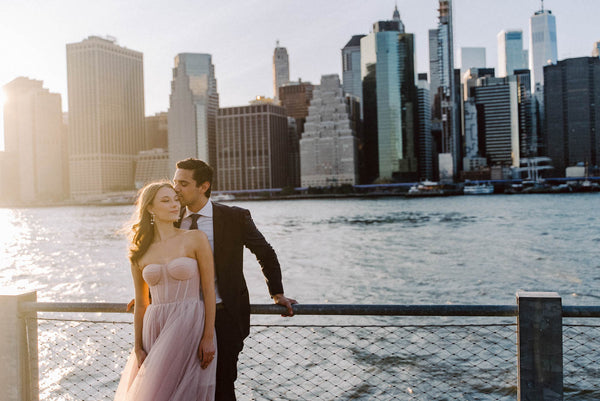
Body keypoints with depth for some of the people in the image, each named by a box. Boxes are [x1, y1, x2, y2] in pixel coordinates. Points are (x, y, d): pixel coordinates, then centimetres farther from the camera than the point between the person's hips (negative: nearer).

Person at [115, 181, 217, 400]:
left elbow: (209, 290, -4)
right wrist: (138, 348, 8)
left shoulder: (196, 239, -2)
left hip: (191, 326, -3)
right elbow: (140, 304, 12)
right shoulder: (139, 253, 8)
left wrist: (209, 338, -10)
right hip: (155, 329, 3)